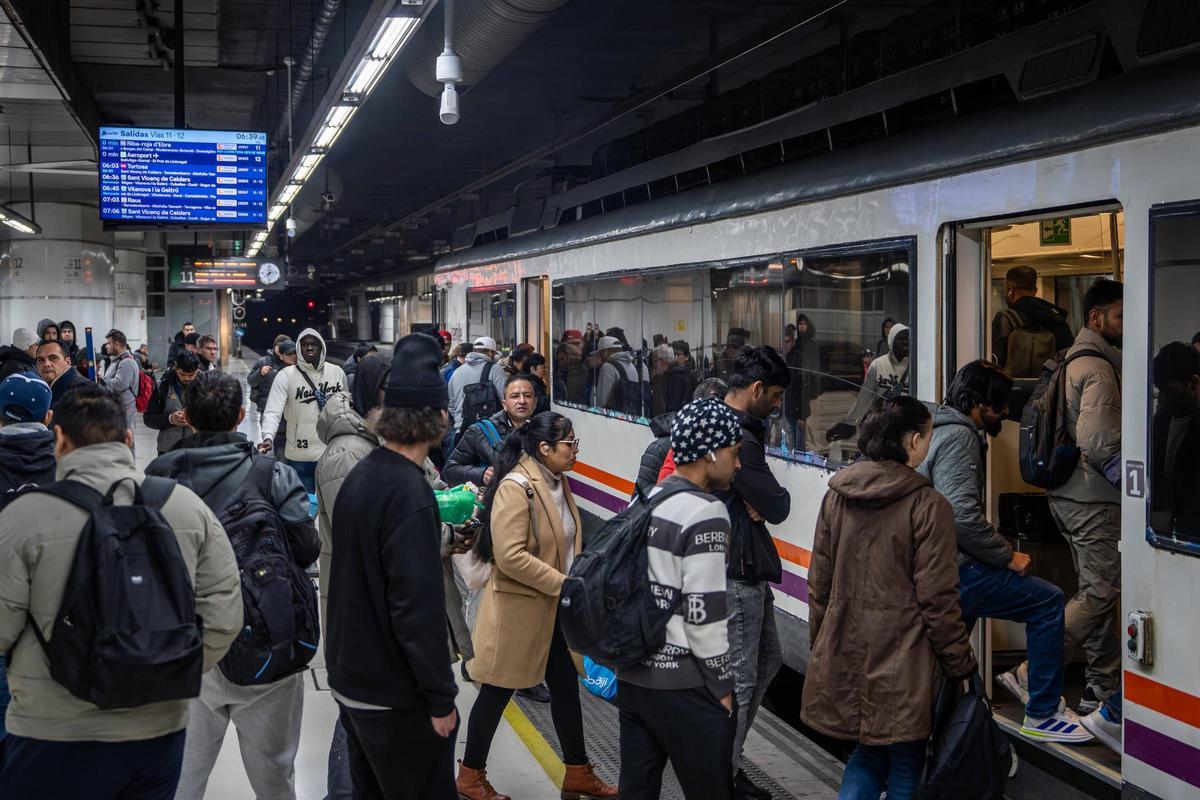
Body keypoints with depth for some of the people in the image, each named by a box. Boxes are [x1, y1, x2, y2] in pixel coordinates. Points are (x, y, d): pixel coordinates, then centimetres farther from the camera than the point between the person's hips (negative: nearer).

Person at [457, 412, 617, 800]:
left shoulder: (558, 481, 8)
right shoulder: (516, 488, -21)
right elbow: (510, 555, -28)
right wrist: (564, 585, -23)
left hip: (554, 609, 9)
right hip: (519, 608, -8)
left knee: (566, 688, 14)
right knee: (497, 693, 6)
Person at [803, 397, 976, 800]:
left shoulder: (835, 497, 3)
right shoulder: (928, 505, -14)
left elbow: (819, 584, 9)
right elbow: (938, 598, -13)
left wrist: (821, 644, 20)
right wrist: (961, 665, -2)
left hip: (845, 661, 5)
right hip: (903, 667, -5)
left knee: (869, 754, 21)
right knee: (906, 768, 11)